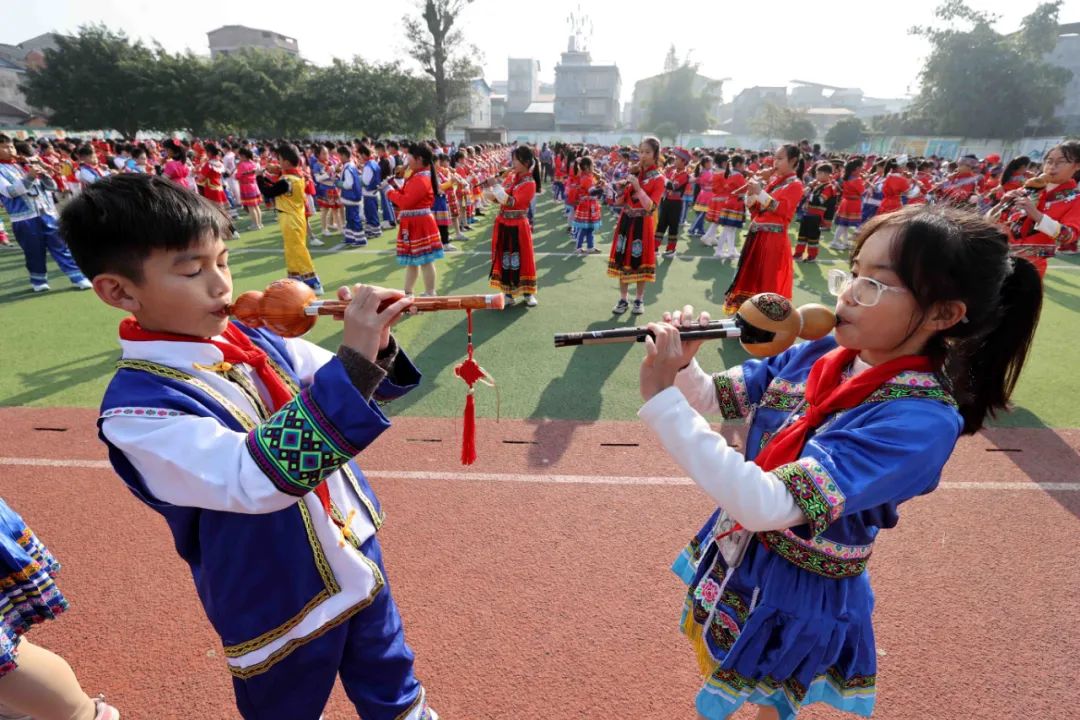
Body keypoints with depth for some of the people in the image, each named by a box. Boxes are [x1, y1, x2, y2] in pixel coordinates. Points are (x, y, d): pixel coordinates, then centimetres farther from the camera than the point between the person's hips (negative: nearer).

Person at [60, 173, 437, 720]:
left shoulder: (255, 341, -5)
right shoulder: (136, 407, -23)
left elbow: (351, 393, 3)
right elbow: (255, 477, -39)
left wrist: (374, 347, -19)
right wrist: (354, 362, -44)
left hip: (356, 559, 5)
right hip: (281, 608, -5)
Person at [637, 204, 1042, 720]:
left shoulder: (920, 420, -30)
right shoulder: (823, 351, -10)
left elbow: (765, 506, -40)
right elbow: (716, 399, -4)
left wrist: (661, 398, -42)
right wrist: (682, 363, -26)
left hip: (797, 594, -6)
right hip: (737, 554, 6)